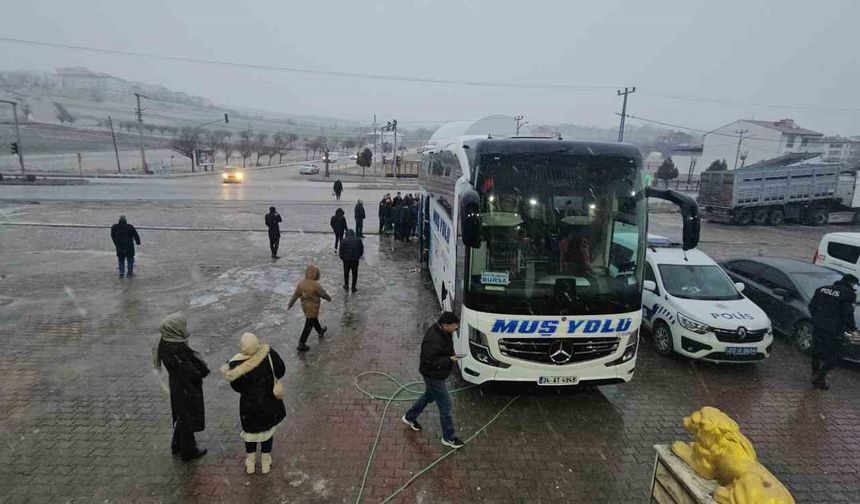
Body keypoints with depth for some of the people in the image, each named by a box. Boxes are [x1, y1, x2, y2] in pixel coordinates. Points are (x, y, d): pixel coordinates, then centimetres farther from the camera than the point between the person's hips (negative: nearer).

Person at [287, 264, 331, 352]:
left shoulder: (301, 283, -8)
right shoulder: (316, 285, -27)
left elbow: (295, 295, 0)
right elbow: (324, 294, -14)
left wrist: (290, 304, 12)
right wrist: (329, 298, 7)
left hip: (305, 306, 7)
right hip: (313, 308, -7)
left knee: (314, 320, 30)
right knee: (308, 326, 3)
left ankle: (320, 331, 55)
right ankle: (301, 344, 7)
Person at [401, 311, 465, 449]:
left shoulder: (442, 331, -4)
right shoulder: (433, 340, -35)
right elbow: (429, 362, -29)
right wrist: (449, 360, -27)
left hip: (437, 374, 10)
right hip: (434, 376, -10)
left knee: (429, 396, 29)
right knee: (445, 405, 3)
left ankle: (410, 417, 50)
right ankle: (448, 438, 21)